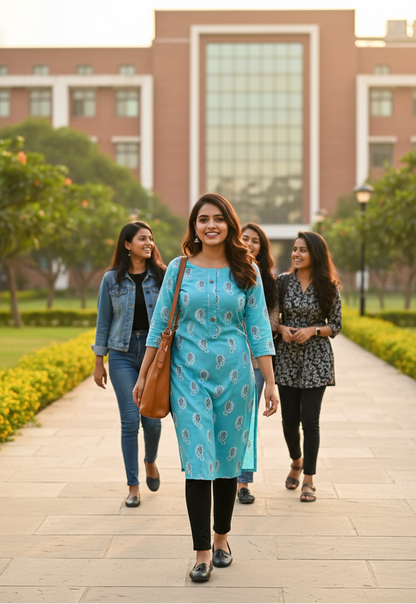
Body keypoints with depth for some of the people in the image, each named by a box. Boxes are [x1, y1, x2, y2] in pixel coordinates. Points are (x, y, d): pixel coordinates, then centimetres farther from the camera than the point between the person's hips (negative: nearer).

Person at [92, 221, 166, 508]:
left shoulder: (162, 277, 2)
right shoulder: (112, 280, 3)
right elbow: (104, 322, 6)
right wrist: (99, 362, 6)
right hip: (123, 355, 0)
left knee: (152, 418, 2)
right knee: (130, 421, -3)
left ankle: (151, 461, 34)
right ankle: (133, 486, 8)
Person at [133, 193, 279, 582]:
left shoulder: (247, 271, 4)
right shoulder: (178, 270, 3)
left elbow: (259, 329, 2)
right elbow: (159, 326, 6)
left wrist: (270, 382, -2)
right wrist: (143, 376, 5)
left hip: (234, 375, 1)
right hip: (189, 375, -1)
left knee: (228, 460, 8)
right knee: (198, 462, -5)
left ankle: (221, 538, 26)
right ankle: (202, 551, 3)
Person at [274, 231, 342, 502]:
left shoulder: (328, 287, -2)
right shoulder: (283, 281, 1)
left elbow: (336, 325, 2)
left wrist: (313, 330, -14)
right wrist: (281, 328, -12)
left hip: (316, 359, -2)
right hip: (287, 358, 2)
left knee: (310, 419, -5)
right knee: (289, 419, 7)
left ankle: (309, 480, 7)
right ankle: (296, 461, 36)